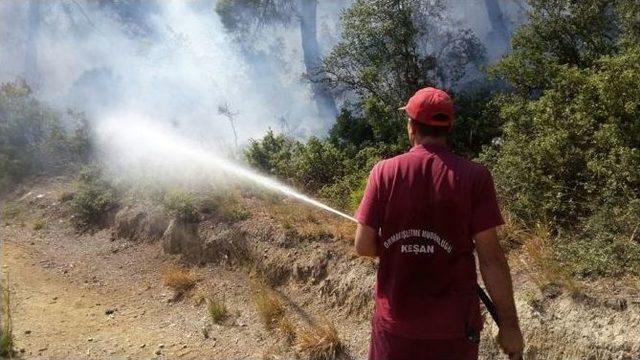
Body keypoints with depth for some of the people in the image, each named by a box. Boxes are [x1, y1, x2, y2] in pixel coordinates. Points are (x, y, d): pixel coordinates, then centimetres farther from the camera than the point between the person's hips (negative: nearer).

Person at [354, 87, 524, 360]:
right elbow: (491, 258, -11)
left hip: (395, 321, 1)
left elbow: (364, 246, -6)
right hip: (453, 326, 0)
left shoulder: (384, 172, -7)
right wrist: (509, 324, -2)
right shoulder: (474, 176, -10)